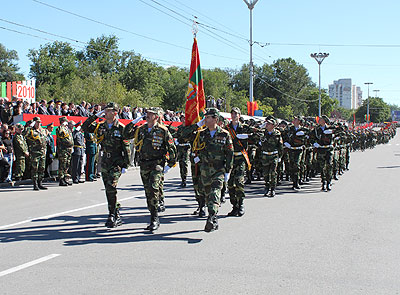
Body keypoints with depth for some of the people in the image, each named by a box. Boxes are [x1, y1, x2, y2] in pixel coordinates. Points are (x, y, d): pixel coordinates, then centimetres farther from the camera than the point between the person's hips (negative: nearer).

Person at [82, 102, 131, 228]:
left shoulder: (121, 128, -5)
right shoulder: (101, 126, 10)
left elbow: (126, 147, -5)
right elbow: (85, 127, 7)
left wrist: (125, 165, -9)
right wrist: (95, 116, -2)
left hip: (117, 162, -6)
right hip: (105, 162, 6)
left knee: (111, 188, -18)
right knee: (109, 190, 8)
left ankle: (112, 216, -13)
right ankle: (117, 216, 18)